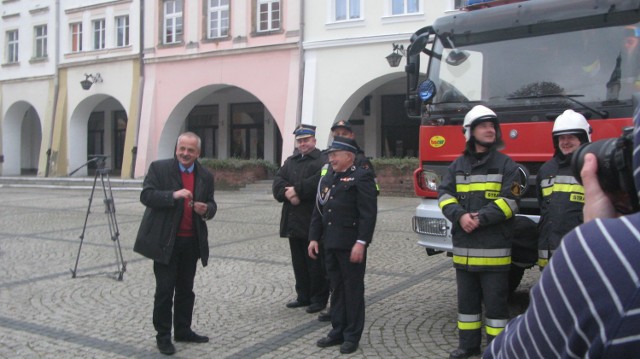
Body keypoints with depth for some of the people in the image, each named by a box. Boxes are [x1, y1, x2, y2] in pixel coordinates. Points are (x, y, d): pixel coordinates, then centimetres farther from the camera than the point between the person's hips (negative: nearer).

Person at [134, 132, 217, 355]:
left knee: (186, 289, 14)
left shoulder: (206, 176, 8)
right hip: (165, 241, -4)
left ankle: (183, 330, 28)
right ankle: (163, 336, 13)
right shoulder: (159, 168, -4)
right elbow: (146, 196, -13)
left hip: (192, 242, 4)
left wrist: (206, 210, -13)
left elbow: (211, 206, 10)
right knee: (165, 289, 0)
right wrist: (173, 195, -26)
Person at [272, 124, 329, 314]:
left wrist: (297, 190, -17)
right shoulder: (290, 161, 17)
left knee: (315, 262, 0)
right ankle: (303, 296, 26)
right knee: (298, 261, 14)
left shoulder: (322, 161, -6)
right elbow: (278, 182, 5)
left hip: (312, 221, -7)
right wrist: (287, 193, -14)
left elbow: (319, 182, -23)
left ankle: (319, 298, 12)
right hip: (293, 221, 7)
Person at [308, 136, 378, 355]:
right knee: (336, 289, 14)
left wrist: (361, 242, -20)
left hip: (351, 245, -7)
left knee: (353, 290, 2)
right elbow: (318, 212, 18)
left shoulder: (361, 177, -8)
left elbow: (368, 213, -15)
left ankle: (352, 336, 12)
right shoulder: (327, 180, 16)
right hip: (330, 245, 7)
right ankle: (338, 331, 24)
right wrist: (314, 238, 10)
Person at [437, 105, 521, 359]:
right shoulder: (457, 166, 10)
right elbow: (444, 195, 1)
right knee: (467, 298, 14)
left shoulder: (505, 164, -1)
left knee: (495, 300, 2)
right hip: (463, 246, 4)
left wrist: (480, 218, -19)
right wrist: (460, 215, -17)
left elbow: (509, 201, -10)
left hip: (494, 247, -4)